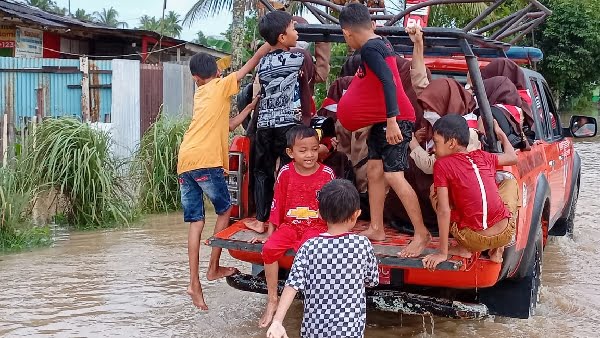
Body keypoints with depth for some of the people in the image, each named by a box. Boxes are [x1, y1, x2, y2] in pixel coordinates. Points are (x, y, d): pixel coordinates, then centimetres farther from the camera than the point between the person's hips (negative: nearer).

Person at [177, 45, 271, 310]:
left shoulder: (200, 94, 26)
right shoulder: (221, 86, 8)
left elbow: (227, 125, 25)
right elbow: (249, 66, 9)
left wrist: (250, 107, 27)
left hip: (185, 162, 6)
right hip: (206, 161, -6)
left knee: (196, 223, 6)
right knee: (224, 211, 14)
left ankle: (194, 283, 0)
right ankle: (214, 268, 16)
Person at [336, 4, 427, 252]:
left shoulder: (369, 48, -18)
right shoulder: (379, 44, 11)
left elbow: (388, 82, -30)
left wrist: (392, 121, -35)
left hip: (396, 119, -10)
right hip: (383, 119, 10)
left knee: (393, 175, -13)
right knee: (374, 170, 10)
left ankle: (422, 234, -8)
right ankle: (376, 229, 16)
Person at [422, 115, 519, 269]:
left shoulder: (442, 165, -4)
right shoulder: (482, 157, 10)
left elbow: (444, 211, -11)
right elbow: (513, 157, 30)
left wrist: (442, 253, -8)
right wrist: (500, 133, 48)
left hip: (474, 240, -3)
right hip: (505, 235, 4)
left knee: (436, 194, 15)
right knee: (511, 182, 32)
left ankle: (463, 248, 9)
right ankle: (498, 250, 20)